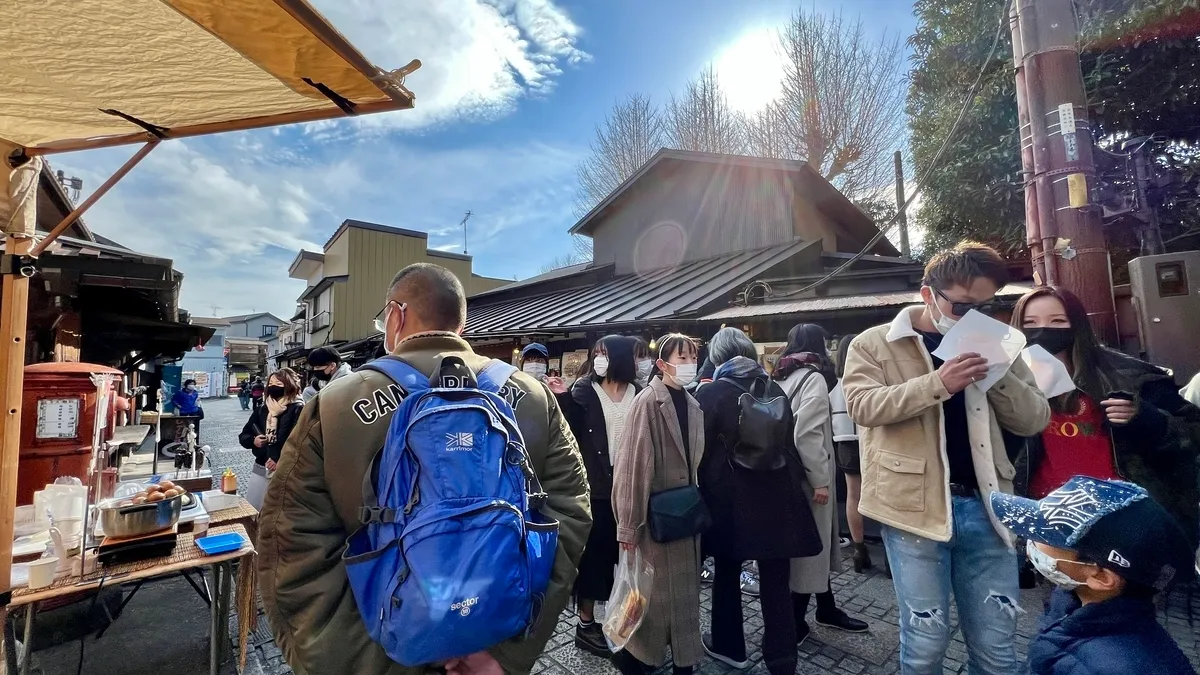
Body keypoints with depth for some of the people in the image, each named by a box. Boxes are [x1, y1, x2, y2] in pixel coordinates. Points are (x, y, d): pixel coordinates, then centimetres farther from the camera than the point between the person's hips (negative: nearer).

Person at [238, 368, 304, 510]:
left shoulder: (297, 409, -11)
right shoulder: (262, 409, 10)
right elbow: (243, 436, 17)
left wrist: (281, 461, -26)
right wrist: (253, 441, -5)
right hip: (259, 468, 6)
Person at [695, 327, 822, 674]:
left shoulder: (710, 393, -11)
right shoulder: (774, 389, 2)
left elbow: (700, 450, -8)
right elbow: (789, 444, 8)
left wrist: (704, 492, 5)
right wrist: (791, 487, 18)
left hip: (730, 497, -3)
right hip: (775, 496, 3)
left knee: (727, 574, 17)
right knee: (775, 583, 11)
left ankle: (728, 646, 34)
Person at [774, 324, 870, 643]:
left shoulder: (784, 377, 8)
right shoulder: (813, 377, -14)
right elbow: (807, 435, -22)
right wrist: (820, 480, -16)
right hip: (805, 477, -8)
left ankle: (827, 608, 33)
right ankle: (796, 621, 17)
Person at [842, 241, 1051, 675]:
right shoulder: (875, 344, -2)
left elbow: (1035, 420, 8)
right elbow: (862, 405, -16)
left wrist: (999, 374, -9)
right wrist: (937, 384, -24)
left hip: (984, 505, 5)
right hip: (915, 507, -4)